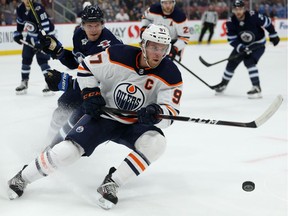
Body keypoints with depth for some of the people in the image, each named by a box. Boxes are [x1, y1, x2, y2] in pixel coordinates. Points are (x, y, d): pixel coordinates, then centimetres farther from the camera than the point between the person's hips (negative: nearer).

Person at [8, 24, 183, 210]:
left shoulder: (171, 75, -17)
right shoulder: (118, 56, -19)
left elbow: (171, 112, -19)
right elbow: (86, 68, -3)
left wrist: (156, 113, -41)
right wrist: (90, 94, -14)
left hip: (136, 124, 1)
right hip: (104, 115, -1)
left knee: (156, 144, -29)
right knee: (70, 149, -16)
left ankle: (112, 184, -17)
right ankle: (23, 178, 6)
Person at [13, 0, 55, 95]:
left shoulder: (38, 9, -30)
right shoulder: (20, 8, -7)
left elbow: (45, 26, -32)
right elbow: (20, 21, 14)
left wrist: (40, 41, -35)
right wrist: (18, 33, 9)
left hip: (46, 35, -7)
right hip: (31, 35, 7)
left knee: (41, 59, -17)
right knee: (26, 58, 8)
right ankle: (24, 83, 21)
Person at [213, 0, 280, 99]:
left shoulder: (253, 16, -28)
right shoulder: (231, 22, -18)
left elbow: (267, 22, -13)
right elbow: (232, 40, -15)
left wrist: (273, 35, -6)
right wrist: (242, 49, -29)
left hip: (258, 44, -5)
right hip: (242, 45, 5)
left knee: (249, 61, -26)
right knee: (232, 62, 7)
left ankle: (257, 88, -24)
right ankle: (224, 83, 32)